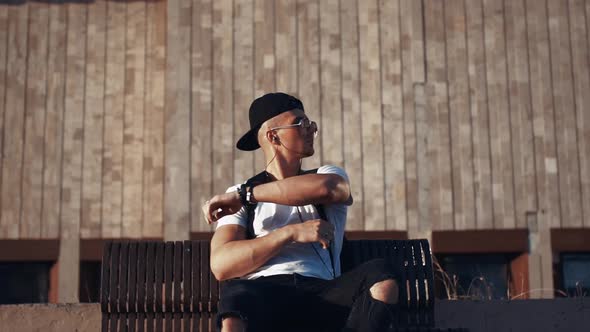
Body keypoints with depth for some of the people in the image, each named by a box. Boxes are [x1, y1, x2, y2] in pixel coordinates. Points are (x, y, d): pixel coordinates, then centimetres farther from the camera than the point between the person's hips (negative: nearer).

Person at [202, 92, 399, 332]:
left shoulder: (330, 176, 22)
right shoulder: (237, 196, 18)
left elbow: (325, 188, -7)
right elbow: (221, 266, 0)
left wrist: (244, 195, -2)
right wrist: (291, 233, -10)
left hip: (319, 295, 2)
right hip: (259, 295, -2)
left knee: (381, 276, -28)